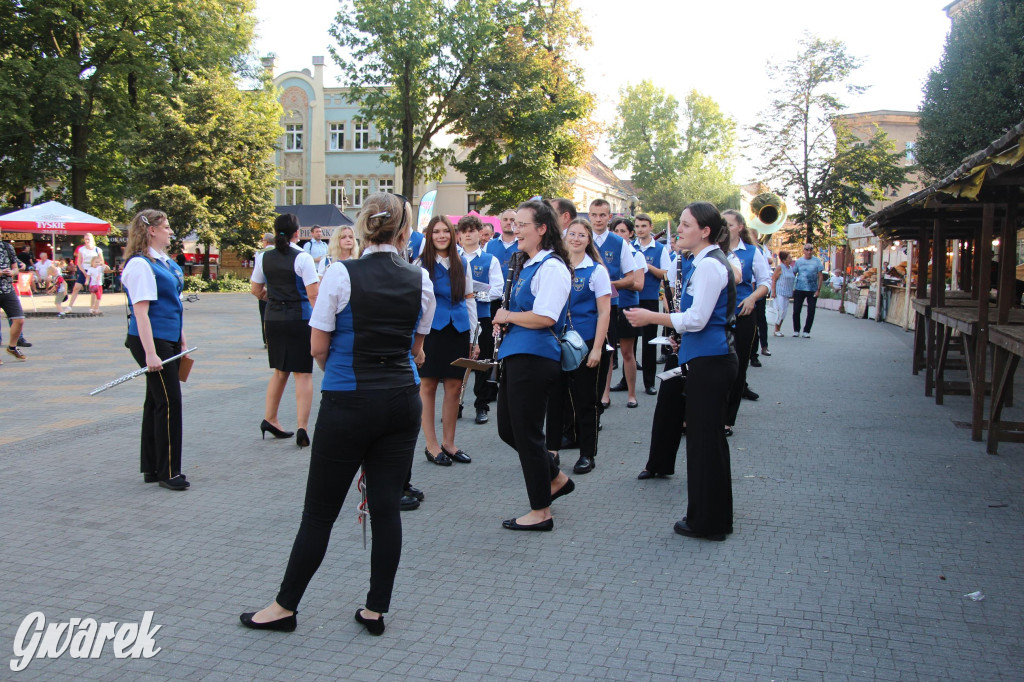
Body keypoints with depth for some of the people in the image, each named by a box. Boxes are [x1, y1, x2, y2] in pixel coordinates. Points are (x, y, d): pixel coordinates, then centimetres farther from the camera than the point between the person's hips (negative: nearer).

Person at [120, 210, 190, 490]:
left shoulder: (167, 262, 13)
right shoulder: (140, 264, -14)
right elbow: (140, 311, -19)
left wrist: (182, 341, 20)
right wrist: (150, 353, -22)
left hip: (169, 340, 9)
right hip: (152, 340, -9)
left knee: (156, 401, 14)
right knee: (169, 402, -7)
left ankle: (151, 468, 23)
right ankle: (167, 472, 3)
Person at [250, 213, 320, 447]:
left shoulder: (264, 258, 5)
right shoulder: (303, 258, -11)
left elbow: (255, 290, 13)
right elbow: (313, 294, -15)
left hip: (273, 319, 5)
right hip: (299, 320, -5)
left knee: (280, 371, 19)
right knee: (303, 373, -1)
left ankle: (270, 419, 26)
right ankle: (302, 428, -5)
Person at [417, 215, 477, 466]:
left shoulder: (462, 264, 12)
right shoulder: (421, 263, 0)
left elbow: (469, 299, 15)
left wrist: (473, 337, 12)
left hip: (457, 330, 4)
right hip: (430, 330, -3)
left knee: (454, 387, 6)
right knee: (428, 386, 1)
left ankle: (448, 443, 18)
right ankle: (432, 445, 12)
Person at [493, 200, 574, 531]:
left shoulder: (552, 267, -14)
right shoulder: (528, 265, 16)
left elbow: (545, 317, -25)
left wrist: (508, 316, -10)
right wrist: (504, 321, 6)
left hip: (535, 358, -10)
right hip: (517, 355, 10)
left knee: (526, 433, -1)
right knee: (508, 429, 15)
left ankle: (541, 512, 12)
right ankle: (557, 479, 31)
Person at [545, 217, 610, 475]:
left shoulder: (597, 270, -5)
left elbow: (604, 312, -6)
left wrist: (597, 348, -12)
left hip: (584, 343, -4)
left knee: (584, 400, 5)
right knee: (555, 397, 11)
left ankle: (588, 454, 18)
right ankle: (552, 450, 23)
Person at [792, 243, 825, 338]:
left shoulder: (817, 261, 1)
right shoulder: (799, 261, 5)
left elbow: (820, 276, 1)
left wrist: (818, 289, -6)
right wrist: (792, 288, 4)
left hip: (812, 290, -1)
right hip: (799, 289, 1)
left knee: (811, 312, 0)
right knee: (796, 311, 3)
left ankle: (806, 331, 11)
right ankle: (796, 330, 17)